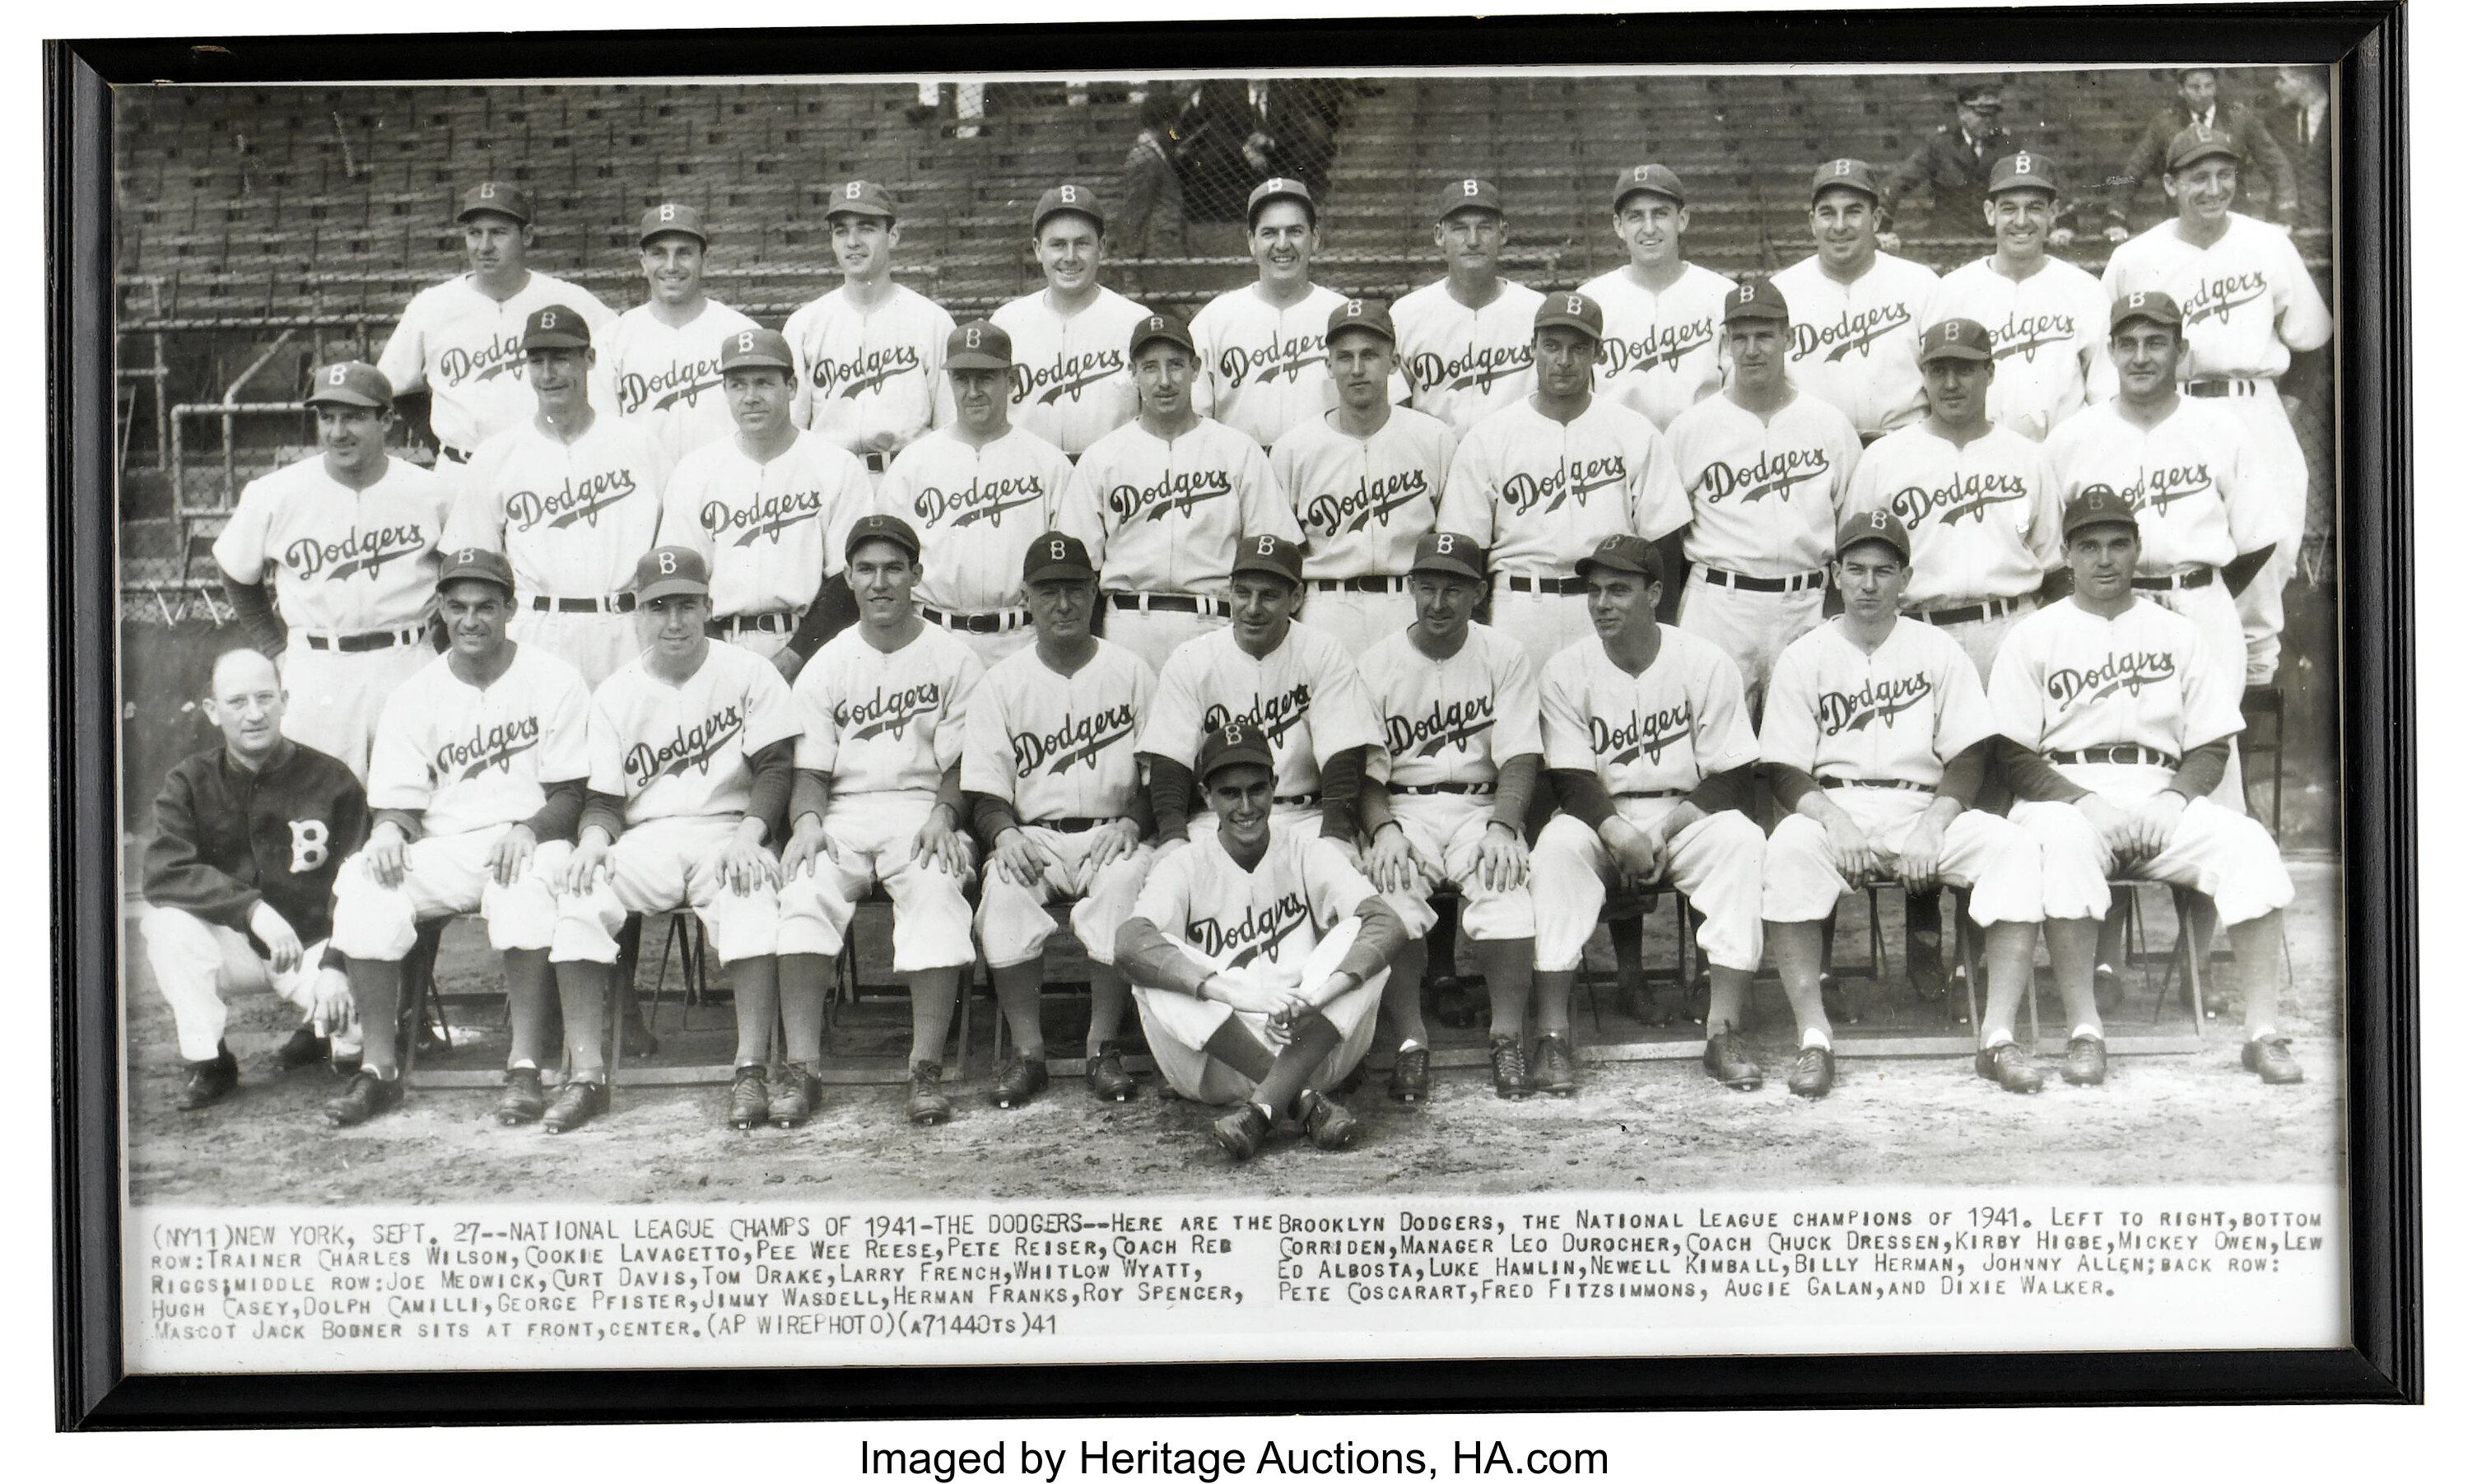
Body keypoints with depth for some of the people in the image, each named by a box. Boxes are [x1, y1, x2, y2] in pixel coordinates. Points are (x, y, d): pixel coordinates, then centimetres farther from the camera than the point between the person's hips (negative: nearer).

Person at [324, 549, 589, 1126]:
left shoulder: (553, 680, 3)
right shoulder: (414, 697, 12)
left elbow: (572, 796, 0)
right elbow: (396, 800, 9)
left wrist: (528, 830, -20)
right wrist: (389, 829, -16)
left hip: (533, 843, -3)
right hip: (444, 851, 3)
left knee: (526, 889, -38)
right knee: (362, 883, -26)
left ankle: (526, 1068, -32)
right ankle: (379, 1068, -19)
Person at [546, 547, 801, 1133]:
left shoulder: (748, 672, 5)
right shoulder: (614, 694, 11)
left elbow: (774, 766, -2)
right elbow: (603, 798, 9)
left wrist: (748, 833, -19)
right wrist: (595, 837, -14)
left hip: (727, 828, -2)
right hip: (645, 839, 3)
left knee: (753, 894, -36)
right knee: (579, 894, -26)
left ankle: (751, 1070, -33)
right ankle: (586, 1074, -22)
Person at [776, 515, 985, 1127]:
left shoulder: (952, 658, 9)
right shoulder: (826, 665, 15)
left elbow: (961, 761, 4)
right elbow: (811, 770, 10)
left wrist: (943, 815, -15)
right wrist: (807, 820, -11)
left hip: (922, 808, -2)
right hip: (843, 812, 2)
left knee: (936, 889, -33)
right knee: (804, 888, -28)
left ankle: (926, 1066, -32)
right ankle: (801, 1065, -26)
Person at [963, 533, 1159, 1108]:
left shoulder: (1132, 673, 11)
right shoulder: (1001, 683, 12)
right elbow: (983, 789, 5)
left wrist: (1131, 824, -13)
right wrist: (1004, 832, -16)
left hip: (1112, 833, -1)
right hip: (1033, 837, 1)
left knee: (1125, 884, -33)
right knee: (1005, 891, -30)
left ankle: (1105, 1047, -23)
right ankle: (1027, 1048, -21)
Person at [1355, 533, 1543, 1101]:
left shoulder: (1504, 656, 7)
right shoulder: (1378, 664, 7)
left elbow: (1520, 759, -2)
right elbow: (1365, 770, 1)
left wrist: (1502, 826, -19)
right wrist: (1383, 829, -19)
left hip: (1482, 805, 0)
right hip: (1401, 807, 0)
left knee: (1503, 883, -31)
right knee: (1391, 888, -30)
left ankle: (1508, 1039, -24)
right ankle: (1410, 1043, -23)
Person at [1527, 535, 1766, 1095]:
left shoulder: (1707, 664, -3)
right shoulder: (1565, 671, -1)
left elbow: (1732, 776, -5)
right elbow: (1570, 781, -6)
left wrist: (1665, 830, -19)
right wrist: (1621, 834, -25)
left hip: (1687, 814, 0)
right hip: (1602, 818, 0)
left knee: (1740, 837, -30)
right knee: (1558, 843, -32)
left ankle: (1724, 1031, -29)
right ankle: (1551, 1034, -32)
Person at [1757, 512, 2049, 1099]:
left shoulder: (1939, 651, 12)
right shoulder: (1803, 657, 8)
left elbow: (1971, 755, 5)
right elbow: (1783, 769, 1)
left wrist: (1932, 826, -13)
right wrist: (1834, 819, -19)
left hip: (1926, 805, 2)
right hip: (1832, 805, -2)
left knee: (2016, 846, -26)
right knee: (1788, 848, -35)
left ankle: (1999, 1032, -25)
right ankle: (1813, 1038, -32)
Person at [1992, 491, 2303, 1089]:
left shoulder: (2177, 633, 18)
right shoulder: (2033, 636, 8)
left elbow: (2212, 747, 12)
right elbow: (2012, 755, 0)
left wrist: (2174, 799, -8)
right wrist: (2084, 800, -15)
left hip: (2163, 798, 3)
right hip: (2065, 796, -3)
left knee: (2249, 842, -25)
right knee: (2066, 840, -38)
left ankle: (2263, 1032, -24)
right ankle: (2084, 1032, -33)